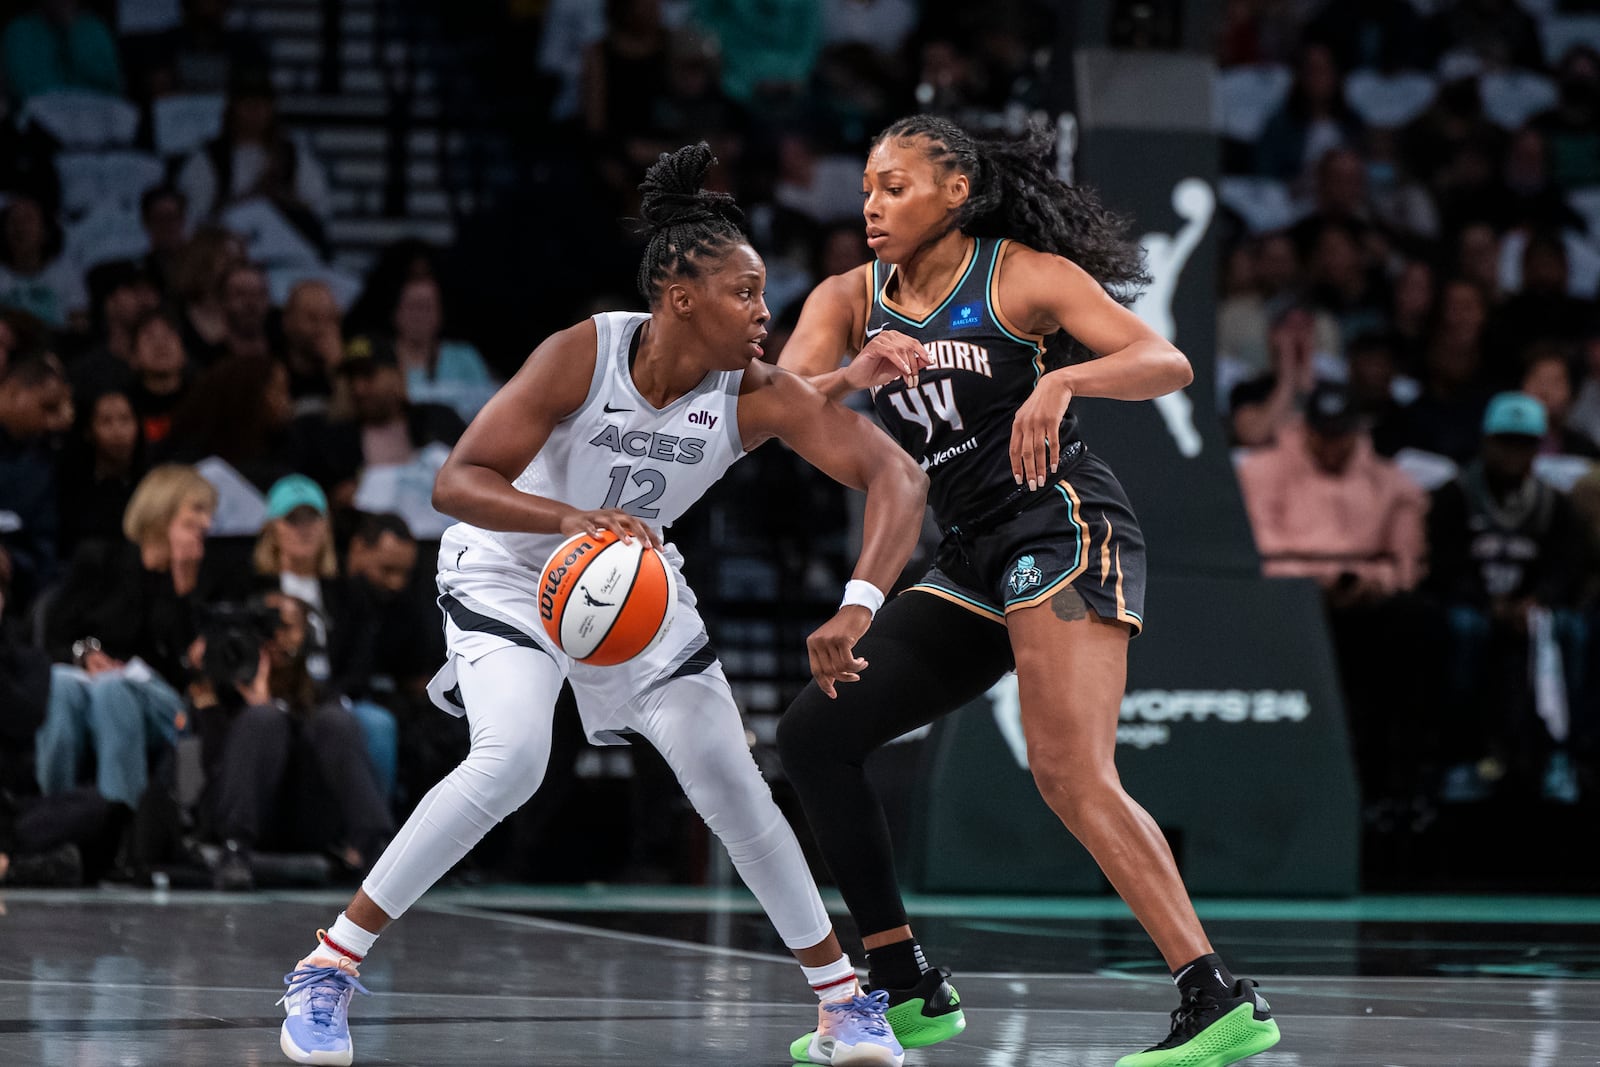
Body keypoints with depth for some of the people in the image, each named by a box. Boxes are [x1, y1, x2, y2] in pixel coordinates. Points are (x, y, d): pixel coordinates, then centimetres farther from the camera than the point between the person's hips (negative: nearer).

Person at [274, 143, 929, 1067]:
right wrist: (571, 519, -51)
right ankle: (328, 970, -17)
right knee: (511, 761, -27)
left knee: (731, 783, -3)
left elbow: (898, 476, -29)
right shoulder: (584, 355, -30)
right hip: (509, 571, -4)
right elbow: (457, 482, -33)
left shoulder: (759, 395, -22)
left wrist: (858, 608, -45)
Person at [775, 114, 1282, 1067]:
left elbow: (1169, 364, -14)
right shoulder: (849, 300, 12)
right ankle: (908, 991, 10)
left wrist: (1060, 381, -32)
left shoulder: (1024, 275, -4)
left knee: (1072, 776, -23)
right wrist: (849, 378, -22)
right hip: (976, 565, 8)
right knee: (814, 735, 4)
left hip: (1065, 528, -8)